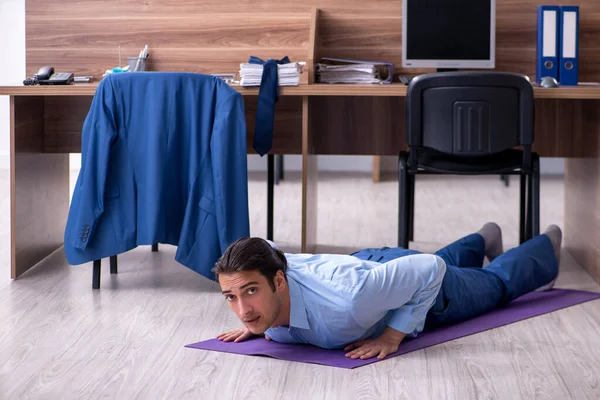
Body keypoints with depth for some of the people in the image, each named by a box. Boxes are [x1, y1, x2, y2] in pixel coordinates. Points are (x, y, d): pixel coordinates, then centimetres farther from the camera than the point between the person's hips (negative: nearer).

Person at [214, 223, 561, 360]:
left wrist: (393, 335, -39)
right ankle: (484, 241, 70)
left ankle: (547, 246, 60)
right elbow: (263, 250, -9)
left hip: (423, 284, -5)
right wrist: (255, 323, -15)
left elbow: (430, 268, -39)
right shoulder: (253, 276, -35)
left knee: (497, 283, 30)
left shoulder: (347, 300, -52)